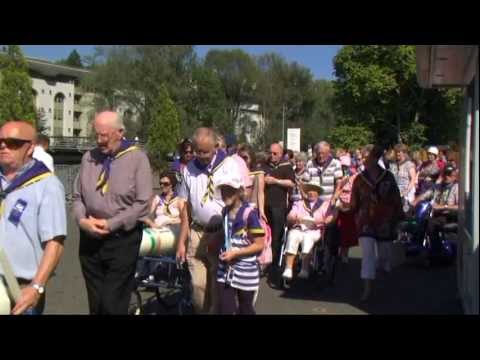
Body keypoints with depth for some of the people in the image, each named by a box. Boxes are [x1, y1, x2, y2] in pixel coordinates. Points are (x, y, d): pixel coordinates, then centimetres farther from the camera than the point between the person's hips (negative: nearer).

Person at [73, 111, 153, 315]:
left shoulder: (137, 158, -5)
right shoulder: (89, 157, 9)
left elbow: (142, 203, -10)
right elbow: (78, 196, 12)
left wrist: (111, 224, -15)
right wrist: (82, 220, -8)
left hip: (122, 240, -4)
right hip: (90, 239, 4)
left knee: (113, 305, -4)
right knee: (95, 303, 12)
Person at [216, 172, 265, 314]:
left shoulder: (249, 212, -16)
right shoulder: (225, 211, 7)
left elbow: (259, 245, -16)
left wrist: (235, 253, -20)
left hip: (245, 270, -5)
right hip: (225, 269, 5)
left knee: (245, 310, 11)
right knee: (224, 309, 1)